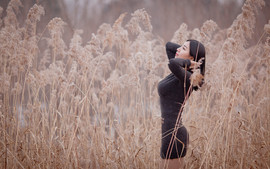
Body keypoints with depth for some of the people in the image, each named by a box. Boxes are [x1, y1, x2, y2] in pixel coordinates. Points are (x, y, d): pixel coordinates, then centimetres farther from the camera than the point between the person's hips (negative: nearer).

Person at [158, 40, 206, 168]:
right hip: (174, 132, 9)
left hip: (173, 135, -9)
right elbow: (168, 45, 22)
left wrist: (188, 62, -19)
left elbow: (173, 63, -39)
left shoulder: (186, 77, -17)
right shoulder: (180, 73, 9)